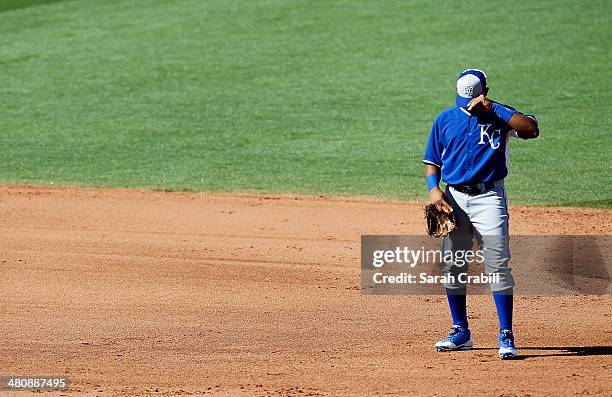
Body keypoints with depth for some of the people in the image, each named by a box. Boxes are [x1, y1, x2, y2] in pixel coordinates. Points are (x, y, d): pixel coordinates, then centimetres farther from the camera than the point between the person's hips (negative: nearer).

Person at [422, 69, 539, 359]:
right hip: (454, 198, 4)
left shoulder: (499, 116, -2)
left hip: (488, 198, -4)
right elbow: (432, 161, 14)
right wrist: (434, 188, -5)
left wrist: (492, 107, -21)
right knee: (451, 267, 7)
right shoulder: (445, 119, 8)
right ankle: (461, 332, 20)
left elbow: (531, 129, -20)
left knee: (497, 266, -11)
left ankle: (506, 337, -9)